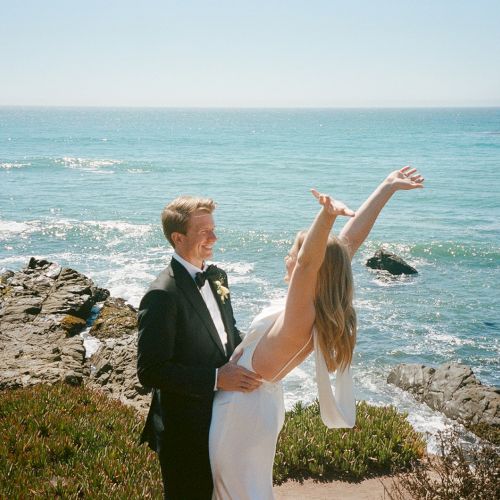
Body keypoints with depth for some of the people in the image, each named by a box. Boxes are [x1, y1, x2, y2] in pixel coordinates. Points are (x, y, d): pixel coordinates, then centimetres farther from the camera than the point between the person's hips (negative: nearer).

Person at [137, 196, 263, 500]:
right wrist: (216, 379, -29)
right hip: (186, 432, -8)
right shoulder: (163, 296, -24)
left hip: (222, 416, 8)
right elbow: (150, 371, -25)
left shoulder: (216, 277, 3)